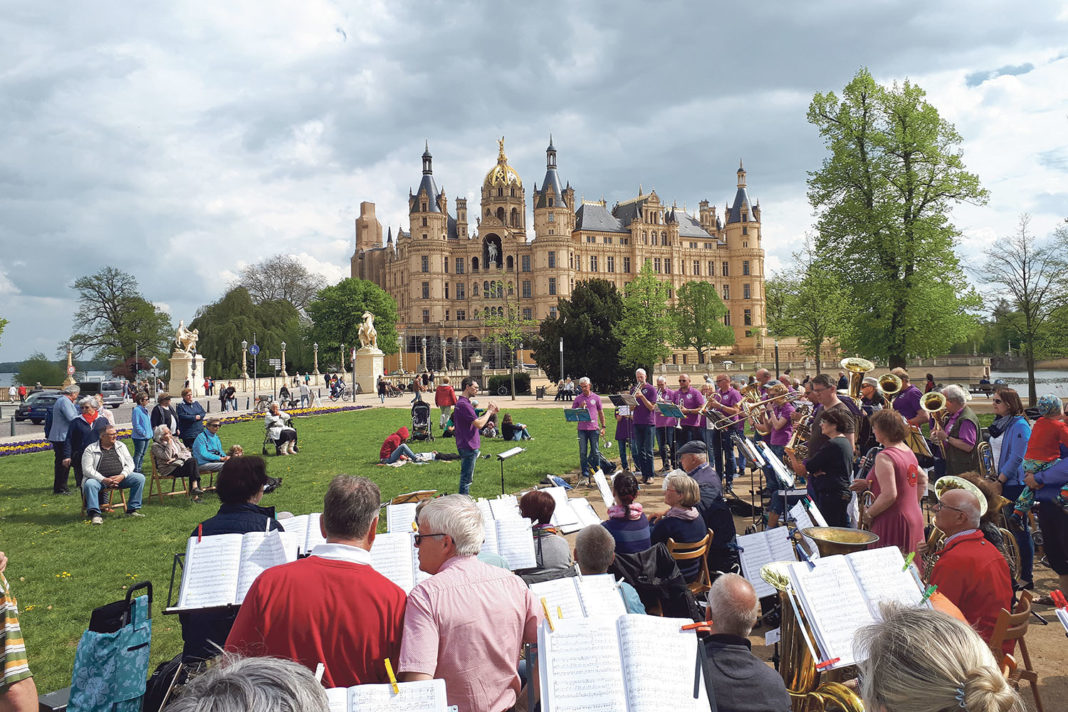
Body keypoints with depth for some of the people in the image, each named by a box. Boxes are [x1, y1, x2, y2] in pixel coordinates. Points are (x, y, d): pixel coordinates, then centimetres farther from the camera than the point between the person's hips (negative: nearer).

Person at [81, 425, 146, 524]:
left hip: (120, 477, 3)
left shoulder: (121, 446, 13)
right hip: (99, 479, -3)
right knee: (89, 484, -35)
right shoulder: (90, 449, 1)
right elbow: (87, 469, -9)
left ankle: (132, 510, -13)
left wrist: (122, 476, -12)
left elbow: (130, 464, 9)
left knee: (140, 478, -17)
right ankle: (94, 514, -29)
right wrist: (104, 480, -21)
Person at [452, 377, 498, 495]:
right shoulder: (463, 404, -20)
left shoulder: (463, 403, 15)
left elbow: (475, 421, 18)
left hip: (468, 446, 11)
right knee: (466, 478, -3)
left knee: (467, 478, 18)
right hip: (468, 447, -11)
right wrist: (489, 411, -10)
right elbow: (479, 424, -23)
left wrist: (489, 412, 10)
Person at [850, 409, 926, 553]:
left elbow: (889, 495, -25)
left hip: (893, 522, -9)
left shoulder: (884, 457, -18)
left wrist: (867, 515, -15)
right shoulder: (909, 452, 10)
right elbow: (923, 479, 24)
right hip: (915, 519, 9)